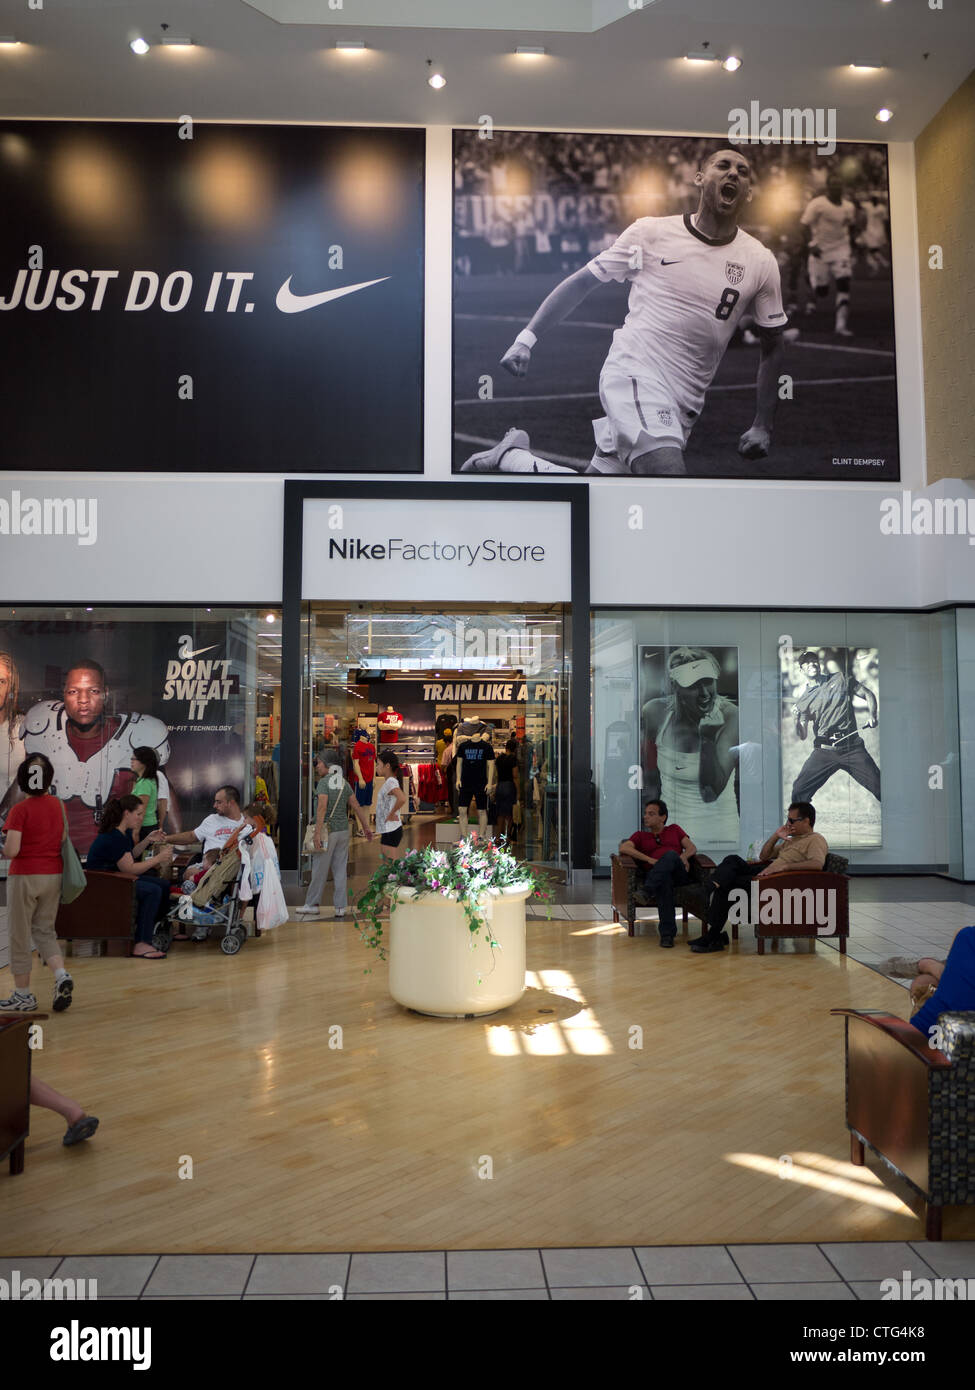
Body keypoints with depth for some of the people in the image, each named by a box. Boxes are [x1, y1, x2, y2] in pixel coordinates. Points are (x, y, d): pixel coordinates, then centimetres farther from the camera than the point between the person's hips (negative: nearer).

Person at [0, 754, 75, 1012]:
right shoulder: (58, 805, 3)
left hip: (25, 876, -5)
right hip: (53, 874, 5)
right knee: (44, 931, 16)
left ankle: (23, 995, 15)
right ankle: (61, 975, -6)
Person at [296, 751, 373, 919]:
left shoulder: (324, 782, -11)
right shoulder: (344, 783, 9)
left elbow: (322, 808, -22)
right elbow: (357, 807, 9)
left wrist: (318, 833, -24)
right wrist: (366, 828, 15)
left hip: (328, 830, -6)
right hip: (343, 830, 6)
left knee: (319, 869, 4)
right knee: (341, 870, 7)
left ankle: (312, 905, 14)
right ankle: (341, 907, 8)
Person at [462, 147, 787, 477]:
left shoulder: (761, 262, 7)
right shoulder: (651, 232, 1)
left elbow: (772, 346, 14)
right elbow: (582, 282, 7)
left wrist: (762, 426, 7)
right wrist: (527, 337, -1)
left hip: (683, 409, 4)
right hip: (634, 373, -4)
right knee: (666, 469, -28)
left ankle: (512, 457, 23)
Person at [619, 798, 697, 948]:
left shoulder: (674, 830, 31)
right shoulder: (640, 835, 26)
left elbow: (692, 848, 18)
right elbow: (623, 848, 5)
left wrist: (684, 856, -8)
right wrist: (650, 860, -9)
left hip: (679, 874, 1)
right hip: (655, 875, -1)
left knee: (671, 854, -34)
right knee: (664, 880, -41)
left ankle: (646, 891, -49)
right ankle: (667, 933, -48)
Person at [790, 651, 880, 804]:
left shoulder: (840, 679, 9)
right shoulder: (803, 701, 9)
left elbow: (868, 695, 15)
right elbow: (802, 736, 4)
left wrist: (871, 715, -4)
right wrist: (796, 720, -16)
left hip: (852, 747, 0)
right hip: (824, 750, 1)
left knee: (880, 787, -6)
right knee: (799, 791, -9)